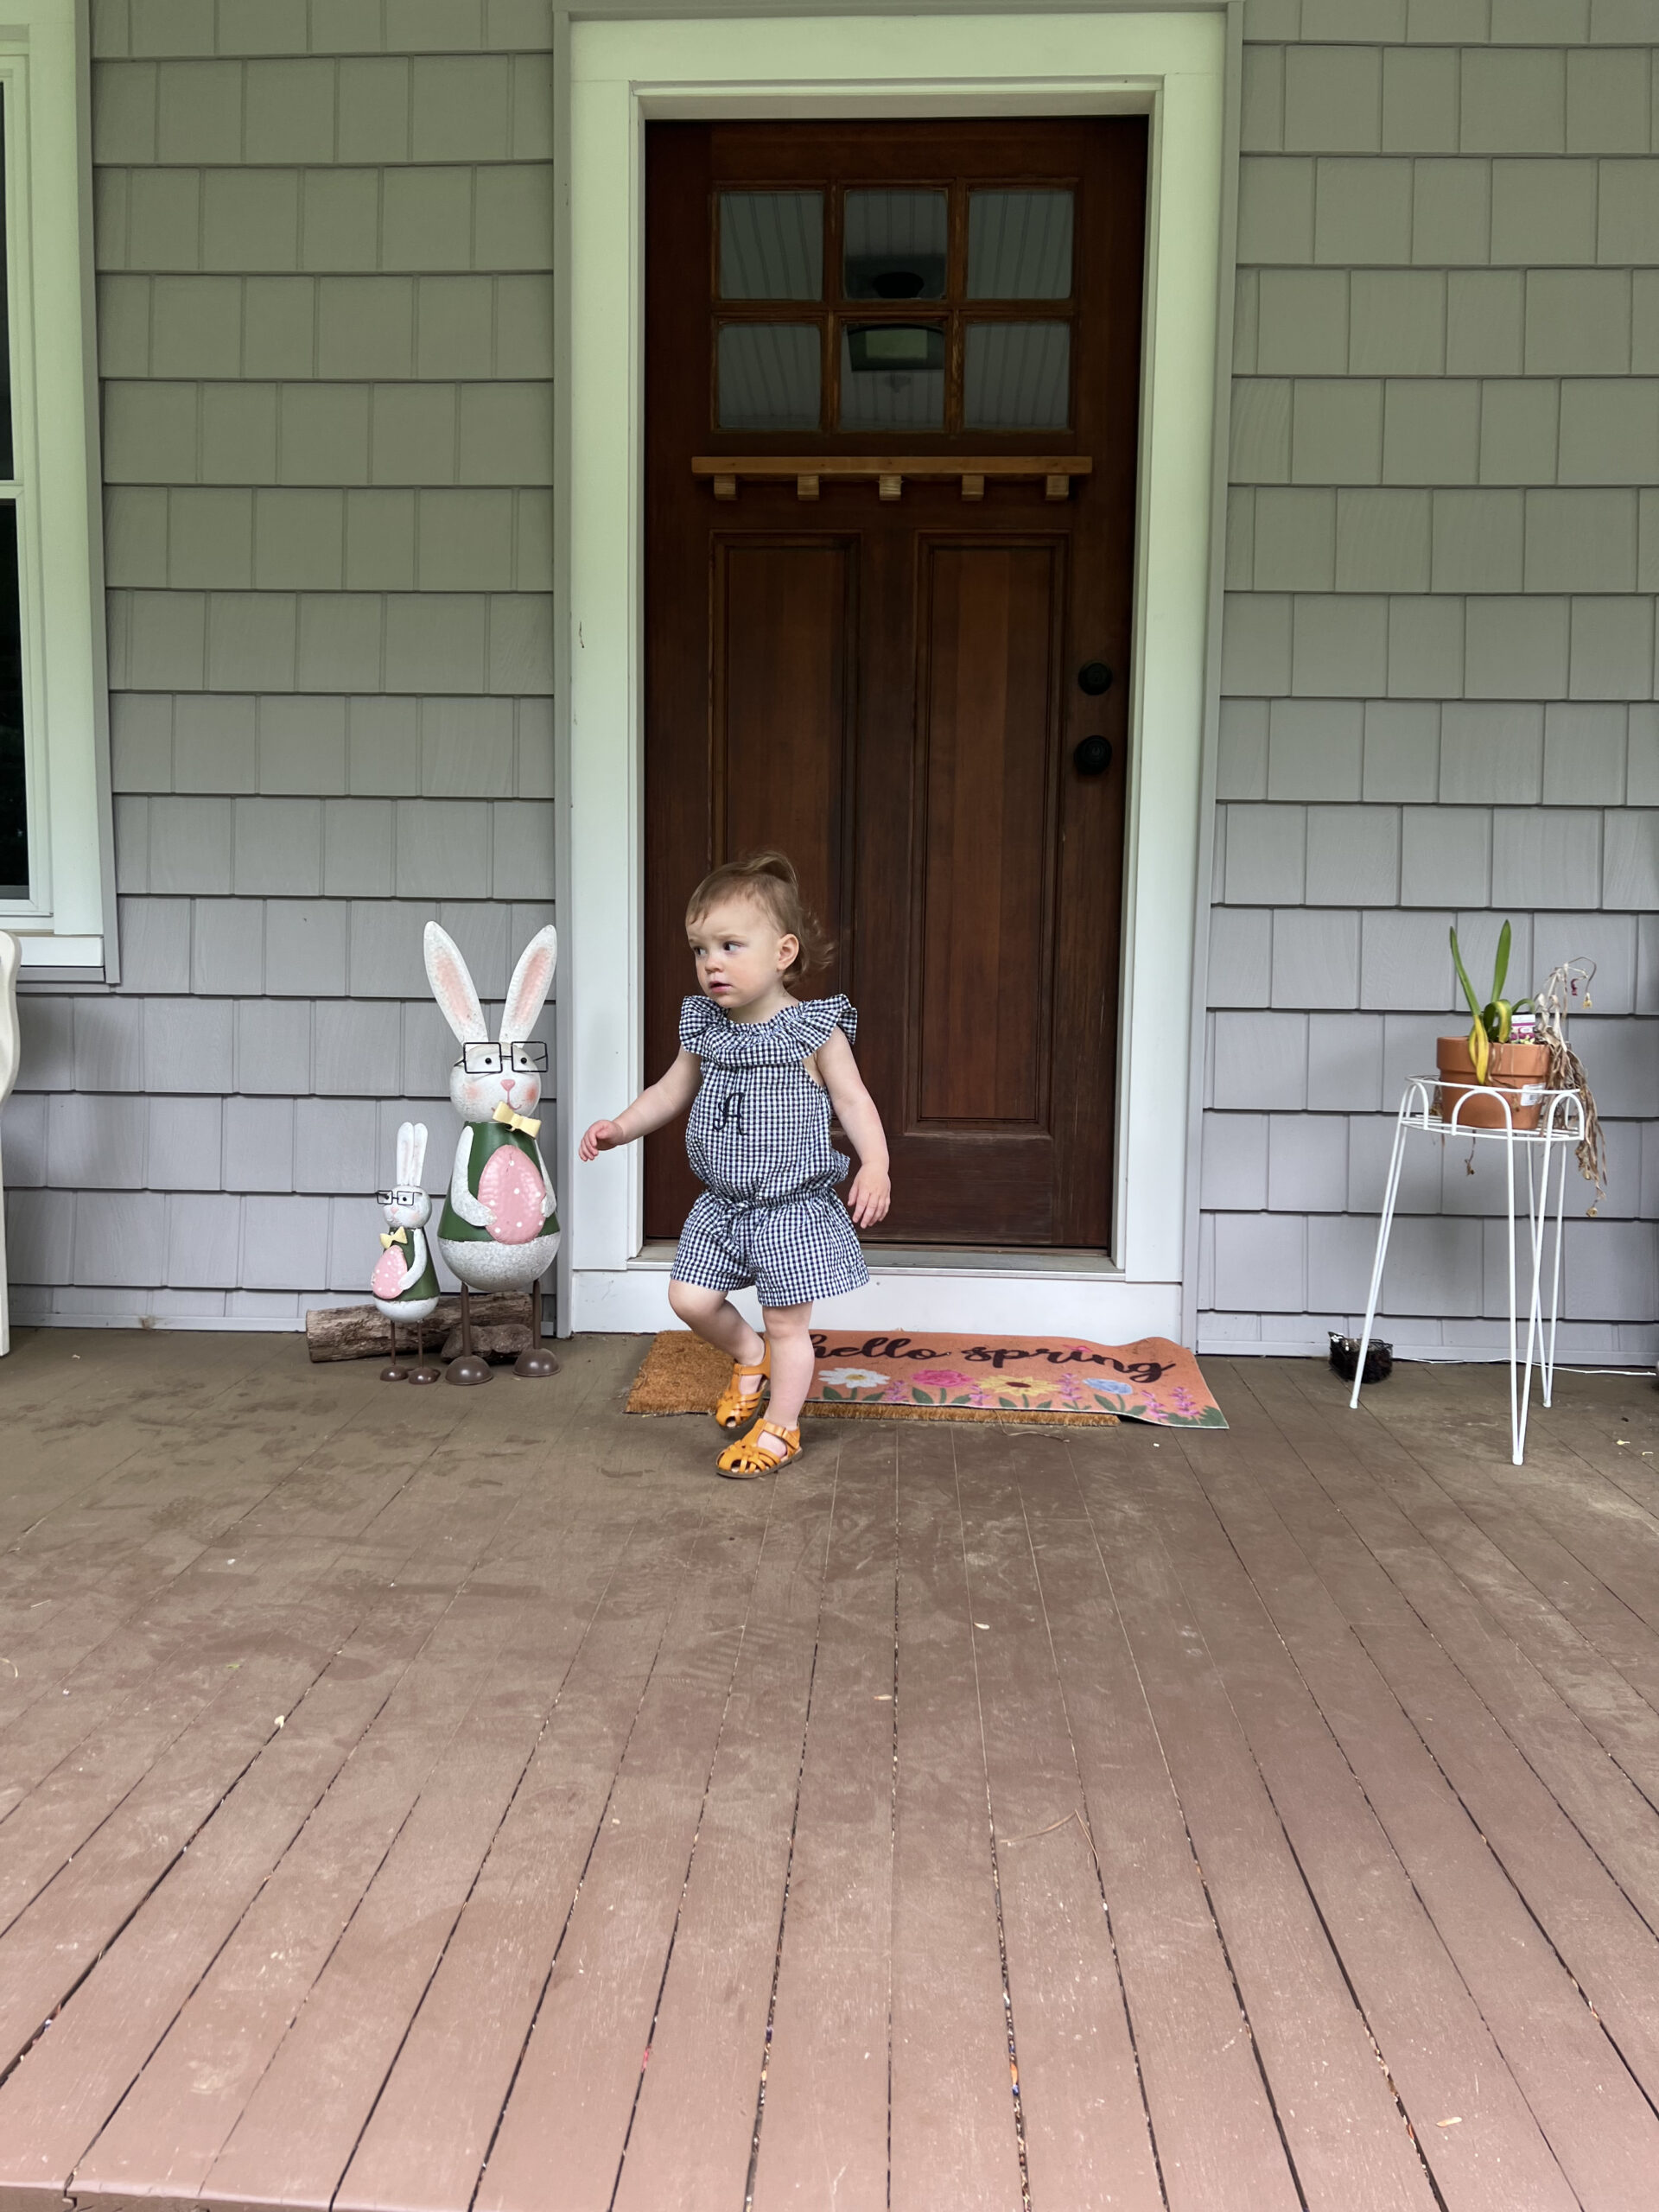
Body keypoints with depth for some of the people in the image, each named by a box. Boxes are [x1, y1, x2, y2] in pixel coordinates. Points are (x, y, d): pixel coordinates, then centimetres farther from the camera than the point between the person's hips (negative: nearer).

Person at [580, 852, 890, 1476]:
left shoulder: (814, 1031, -12)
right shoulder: (704, 1028, 2)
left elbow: (854, 1102, -12)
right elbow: (671, 1091, 15)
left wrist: (875, 1166, -26)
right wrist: (621, 1127, 2)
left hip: (794, 1209, -5)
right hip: (721, 1206, 5)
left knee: (787, 1325, 4)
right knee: (690, 1299, 3)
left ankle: (778, 1428, 23)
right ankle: (749, 1356, 32)